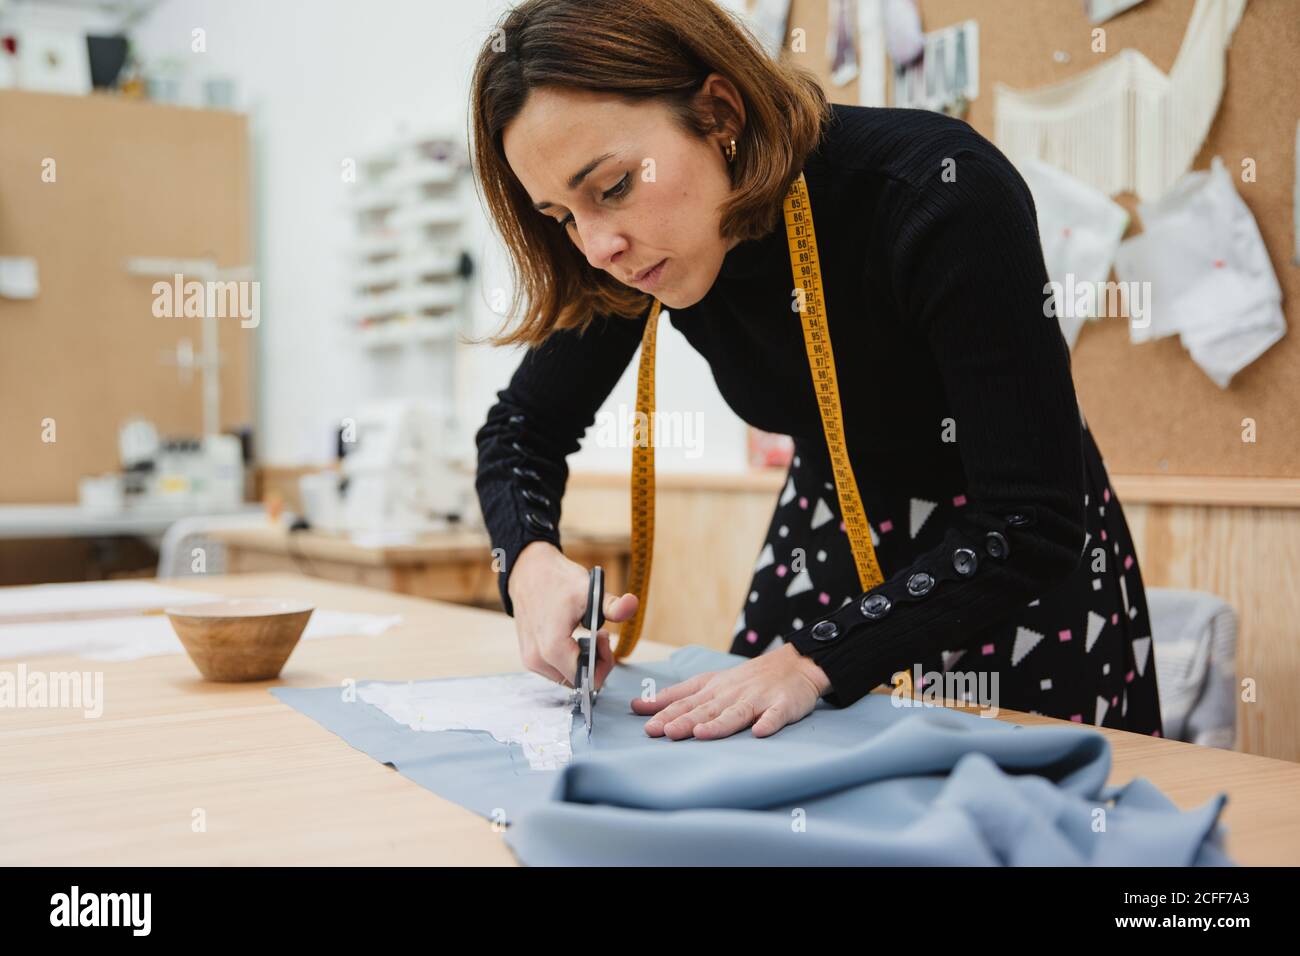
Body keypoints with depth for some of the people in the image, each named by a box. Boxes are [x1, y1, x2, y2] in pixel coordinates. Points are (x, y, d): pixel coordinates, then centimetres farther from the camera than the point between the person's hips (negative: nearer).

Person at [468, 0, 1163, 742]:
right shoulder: (642, 248, -18)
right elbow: (521, 431, -5)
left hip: (1022, 564, -4)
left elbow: (1033, 524, -33)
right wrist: (531, 561, -26)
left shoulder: (941, 192, -34)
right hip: (833, 536, 5)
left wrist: (817, 659, -40)